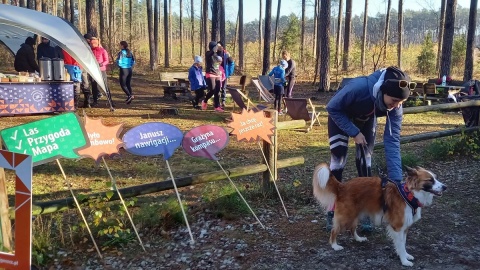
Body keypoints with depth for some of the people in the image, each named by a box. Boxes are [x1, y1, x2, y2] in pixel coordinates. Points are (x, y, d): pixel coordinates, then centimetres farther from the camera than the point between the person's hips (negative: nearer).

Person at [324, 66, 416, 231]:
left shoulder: (395, 109, -29)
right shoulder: (359, 87, -43)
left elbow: (392, 142, -26)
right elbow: (332, 108, -27)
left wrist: (397, 180, -31)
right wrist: (354, 133, -29)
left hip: (366, 121, 3)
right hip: (340, 117, -3)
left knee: (364, 161, -2)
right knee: (338, 161, -9)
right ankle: (332, 212, 4)